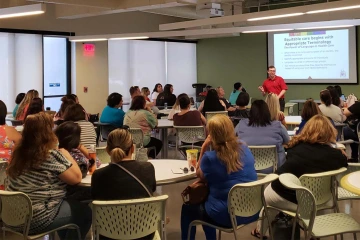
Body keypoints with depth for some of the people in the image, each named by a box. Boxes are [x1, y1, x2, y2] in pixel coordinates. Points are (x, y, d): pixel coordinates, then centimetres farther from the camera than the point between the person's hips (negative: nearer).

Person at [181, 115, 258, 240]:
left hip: (228, 216, -6)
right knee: (203, 200, 31)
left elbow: (199, 175, 3)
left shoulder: (210, 157, -18)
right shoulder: (244, 149, -2)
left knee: (188, 208, 20)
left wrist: (203, 149, -6)